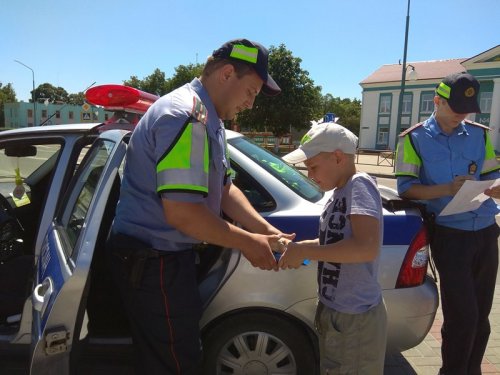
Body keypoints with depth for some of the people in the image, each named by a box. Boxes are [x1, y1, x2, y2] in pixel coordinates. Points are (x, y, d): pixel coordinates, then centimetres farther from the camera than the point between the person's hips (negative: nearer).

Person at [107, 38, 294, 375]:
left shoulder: (208, 119, 12)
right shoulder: (188, 116, -22)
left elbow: (223, 188, 12)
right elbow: (180, 211, -28)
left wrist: (265, 230, 0)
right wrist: (247, 243, -16)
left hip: (164, 255, 10)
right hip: (152, 261, -10)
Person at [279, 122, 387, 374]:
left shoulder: (359, 185, -19)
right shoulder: (338, 194, 7)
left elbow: (367, 247, -31)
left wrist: (305, 252, -24)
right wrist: (297, 247, 0)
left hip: (356, 318, -9)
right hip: (335, 312, 9)